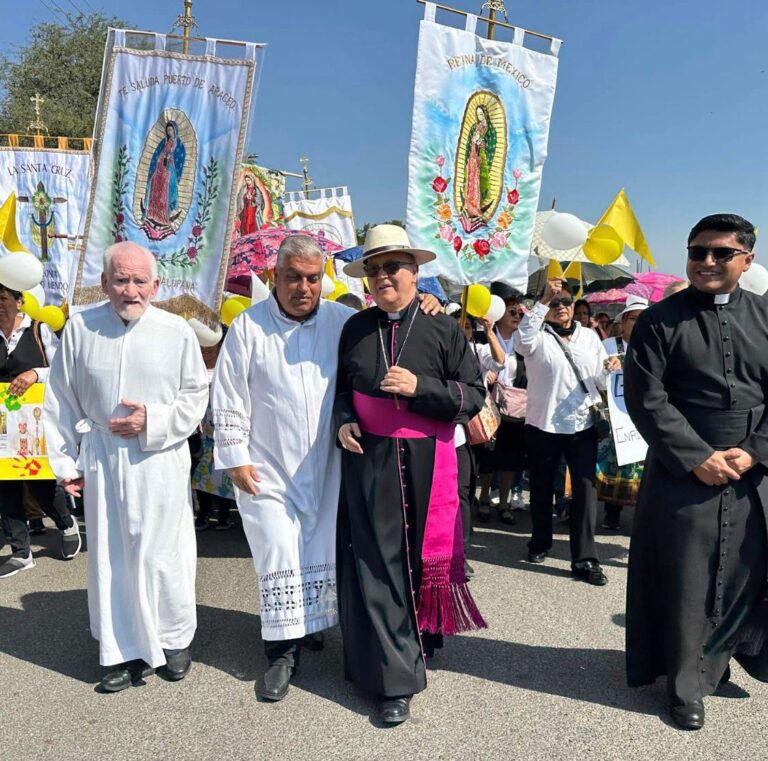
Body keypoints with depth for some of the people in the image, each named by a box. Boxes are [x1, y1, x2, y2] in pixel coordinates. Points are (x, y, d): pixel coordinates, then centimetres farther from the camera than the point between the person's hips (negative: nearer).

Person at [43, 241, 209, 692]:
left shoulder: (177, 331, -6)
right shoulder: (81, 327, -2)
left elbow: (197, 395, 3)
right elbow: (62, 401, 6)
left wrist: (155, 421, -11)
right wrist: (64, 462, 7)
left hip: (160, 458, -1)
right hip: (102, 457, 2)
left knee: (162, 554, 5)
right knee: (111, 557, 9)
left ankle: (174, 639, 27)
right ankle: (125, 651, 27)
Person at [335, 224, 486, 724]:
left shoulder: (443, 330, -1)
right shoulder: (356, 328, 6)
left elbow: (474, 396, -4)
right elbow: (342, 386, 18)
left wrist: (419, 387, -17)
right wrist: (343, 421, -1)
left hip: (426, 464, -1)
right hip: (369, 463, 2)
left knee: (424, 556, 9)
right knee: (378, 563, 1)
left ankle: (421, 640, 35)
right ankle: (397, 677, 12)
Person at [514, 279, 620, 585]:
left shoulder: (590, 336, 10)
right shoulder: (539, 337, -1)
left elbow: (600, 380, 13)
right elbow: (522, 340, -26)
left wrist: (610, 369, -9)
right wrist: (543, 300, -28)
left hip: (583, 425, 2)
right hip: (543, 425, -2)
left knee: (585, 487, -5)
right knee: (542, 487, 13)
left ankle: (584, 559, 0)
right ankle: (540, 543, 33)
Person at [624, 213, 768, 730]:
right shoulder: (660, 320, -1)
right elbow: (646, 398, -8)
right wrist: (697, 457, -13)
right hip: (684, 475, -3)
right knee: (686, 583, 4)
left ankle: (723, 653, 36)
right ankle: (689, 683, 21)